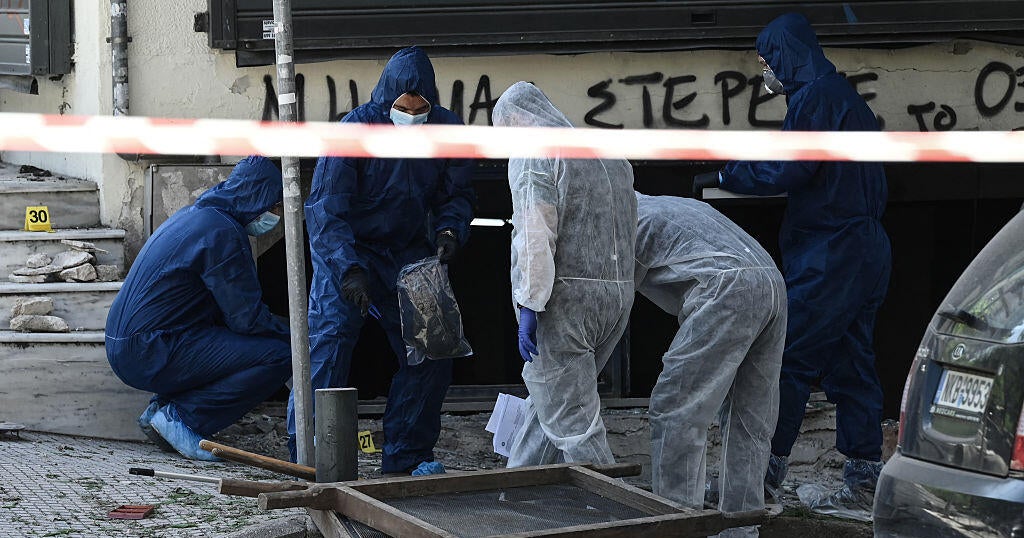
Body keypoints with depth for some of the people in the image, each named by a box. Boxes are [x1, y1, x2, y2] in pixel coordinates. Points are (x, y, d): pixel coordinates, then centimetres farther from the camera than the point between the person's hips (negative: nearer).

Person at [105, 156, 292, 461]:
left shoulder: (192, 216, 18)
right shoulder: (222, 233, -14)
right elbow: (247, 318, -15)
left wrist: (282, 330, 17)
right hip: (151, 352, -10)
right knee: (279, 356, -16)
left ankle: (162, 409, 13)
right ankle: (181, 418, -10)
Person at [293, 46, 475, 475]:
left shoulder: (447, 129, -9)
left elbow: (456, 194, 4)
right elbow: (326, 209, -22)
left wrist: (448, 230, -19)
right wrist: (349, 271, -35)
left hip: (408, 254, 5)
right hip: (348, 251, -4)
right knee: (330, 339, -19)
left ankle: (406, 458, 12)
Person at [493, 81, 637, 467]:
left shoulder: (532, 153, -6)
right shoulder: (611, 156, 20)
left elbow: (536, 235, -17)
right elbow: (630, 231, 19)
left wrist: (529, 306, -17)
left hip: (565, 298, -8)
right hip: (618, 293, 8)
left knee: (571, 420, -4)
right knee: (546, 402, 19)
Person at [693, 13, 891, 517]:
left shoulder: (814, 96, -10)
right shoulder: (846, 96, 21)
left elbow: (789, 170, -17)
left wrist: (725, 175, -4)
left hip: (829, 252, -10)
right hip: (866, 249, 10)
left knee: (789, 359, -7)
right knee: (850, 365, 9)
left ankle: (764, 469, -5)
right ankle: (864, 481, 9)